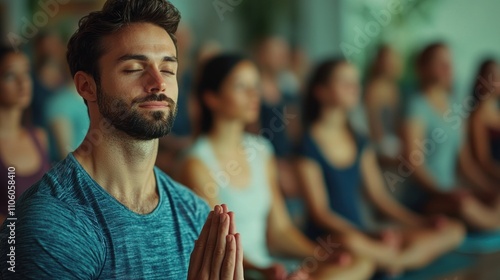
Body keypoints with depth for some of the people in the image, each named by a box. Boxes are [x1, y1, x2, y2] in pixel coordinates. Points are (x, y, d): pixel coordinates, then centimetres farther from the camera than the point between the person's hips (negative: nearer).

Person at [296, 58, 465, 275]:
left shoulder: (360, 143, 14)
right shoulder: (308, 145, -7)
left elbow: (379, 196, 16)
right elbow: (319, 212, -12)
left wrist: (422, 223, 4)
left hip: (365, 232, 7)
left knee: (453, 231, -6)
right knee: (351, 242, -44)